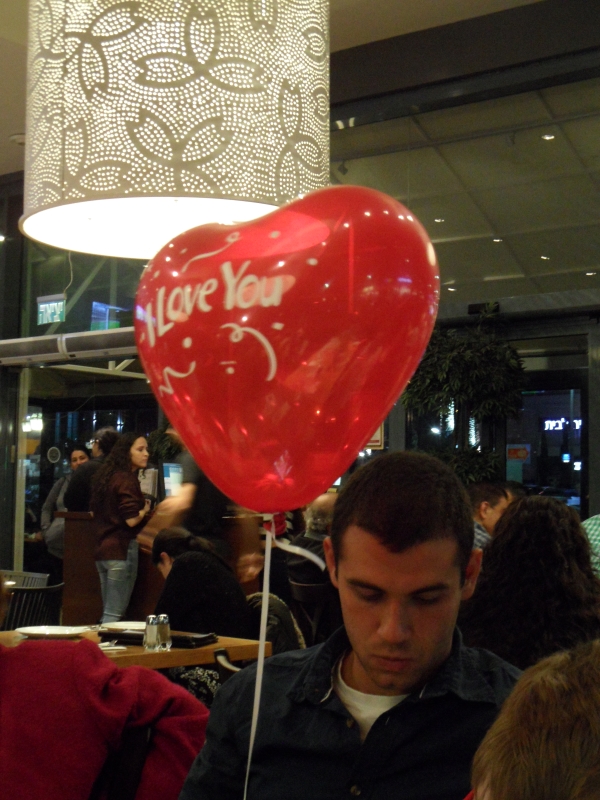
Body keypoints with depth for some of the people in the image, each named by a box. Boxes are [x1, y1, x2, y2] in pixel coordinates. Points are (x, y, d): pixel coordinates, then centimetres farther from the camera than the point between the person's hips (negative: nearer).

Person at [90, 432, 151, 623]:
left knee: (108, 612, 13)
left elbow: (94, 512, 25)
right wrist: (145, 509, 0)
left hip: (103, 549, 9)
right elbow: (131, 520, -21)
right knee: (115, 614, -6)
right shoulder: (127, 480, -12)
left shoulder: (109, 476, 14)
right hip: (122, 548, -9)